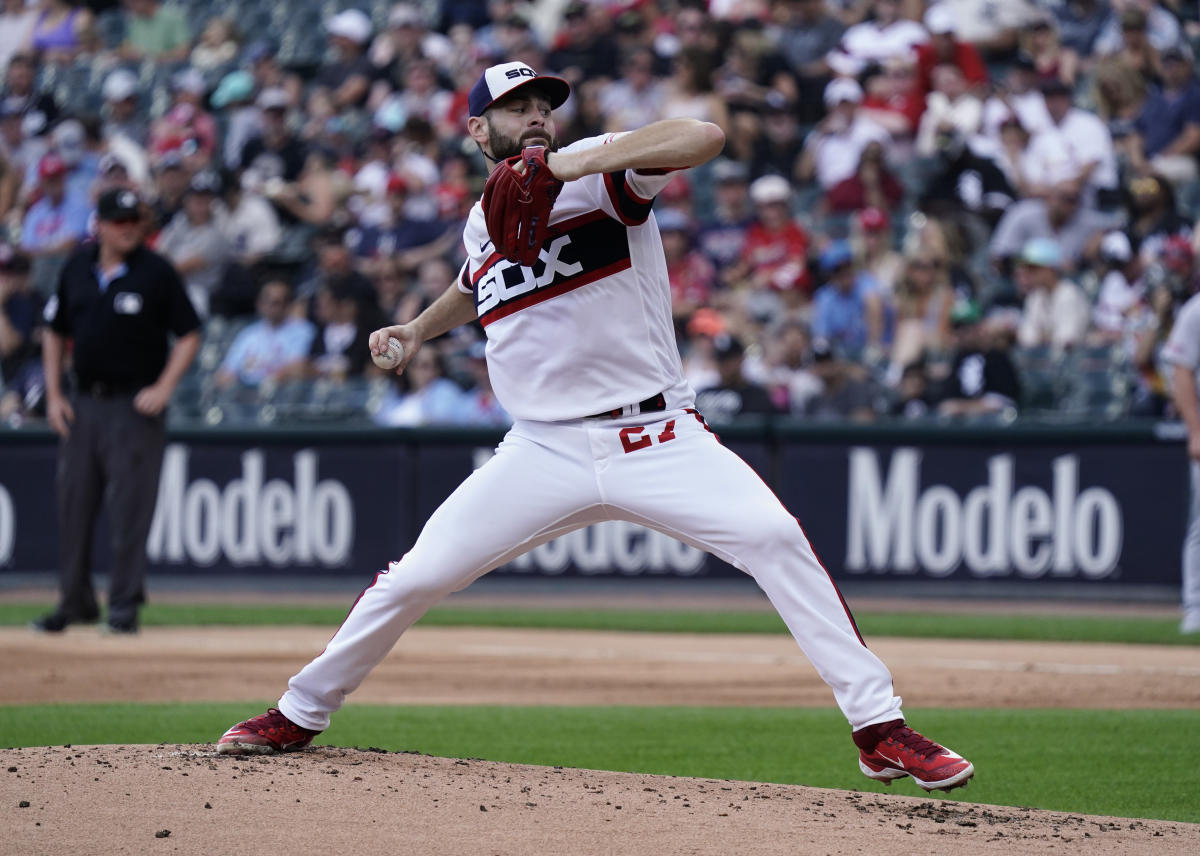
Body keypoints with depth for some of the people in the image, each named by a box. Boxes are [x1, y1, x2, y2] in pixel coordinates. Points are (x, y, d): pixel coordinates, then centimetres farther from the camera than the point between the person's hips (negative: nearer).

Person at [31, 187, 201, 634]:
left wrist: (164, 387, -14)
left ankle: (124, 604, 1)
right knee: (73, 507, 8)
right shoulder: (77, 267, 7)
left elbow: (189, 334, -3)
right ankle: (75, 602, 19)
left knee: (129, 508, -5)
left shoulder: (156, 272, -6)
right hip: (82, 404, 5)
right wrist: (53, 394, 7)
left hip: (135, 407, -5)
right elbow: (56, 333, 16)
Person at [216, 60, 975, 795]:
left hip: (657, 439, -4)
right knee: (414, 579, -1)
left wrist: (572, 165, -30)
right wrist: (421, 329, 20)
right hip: (546, 452, 4)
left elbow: (704, 137, -25)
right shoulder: (481, 225, 12)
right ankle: (299, 716, 21)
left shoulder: (600, 170, -4)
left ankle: (878, 727, -20)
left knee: (772, 537, -24)